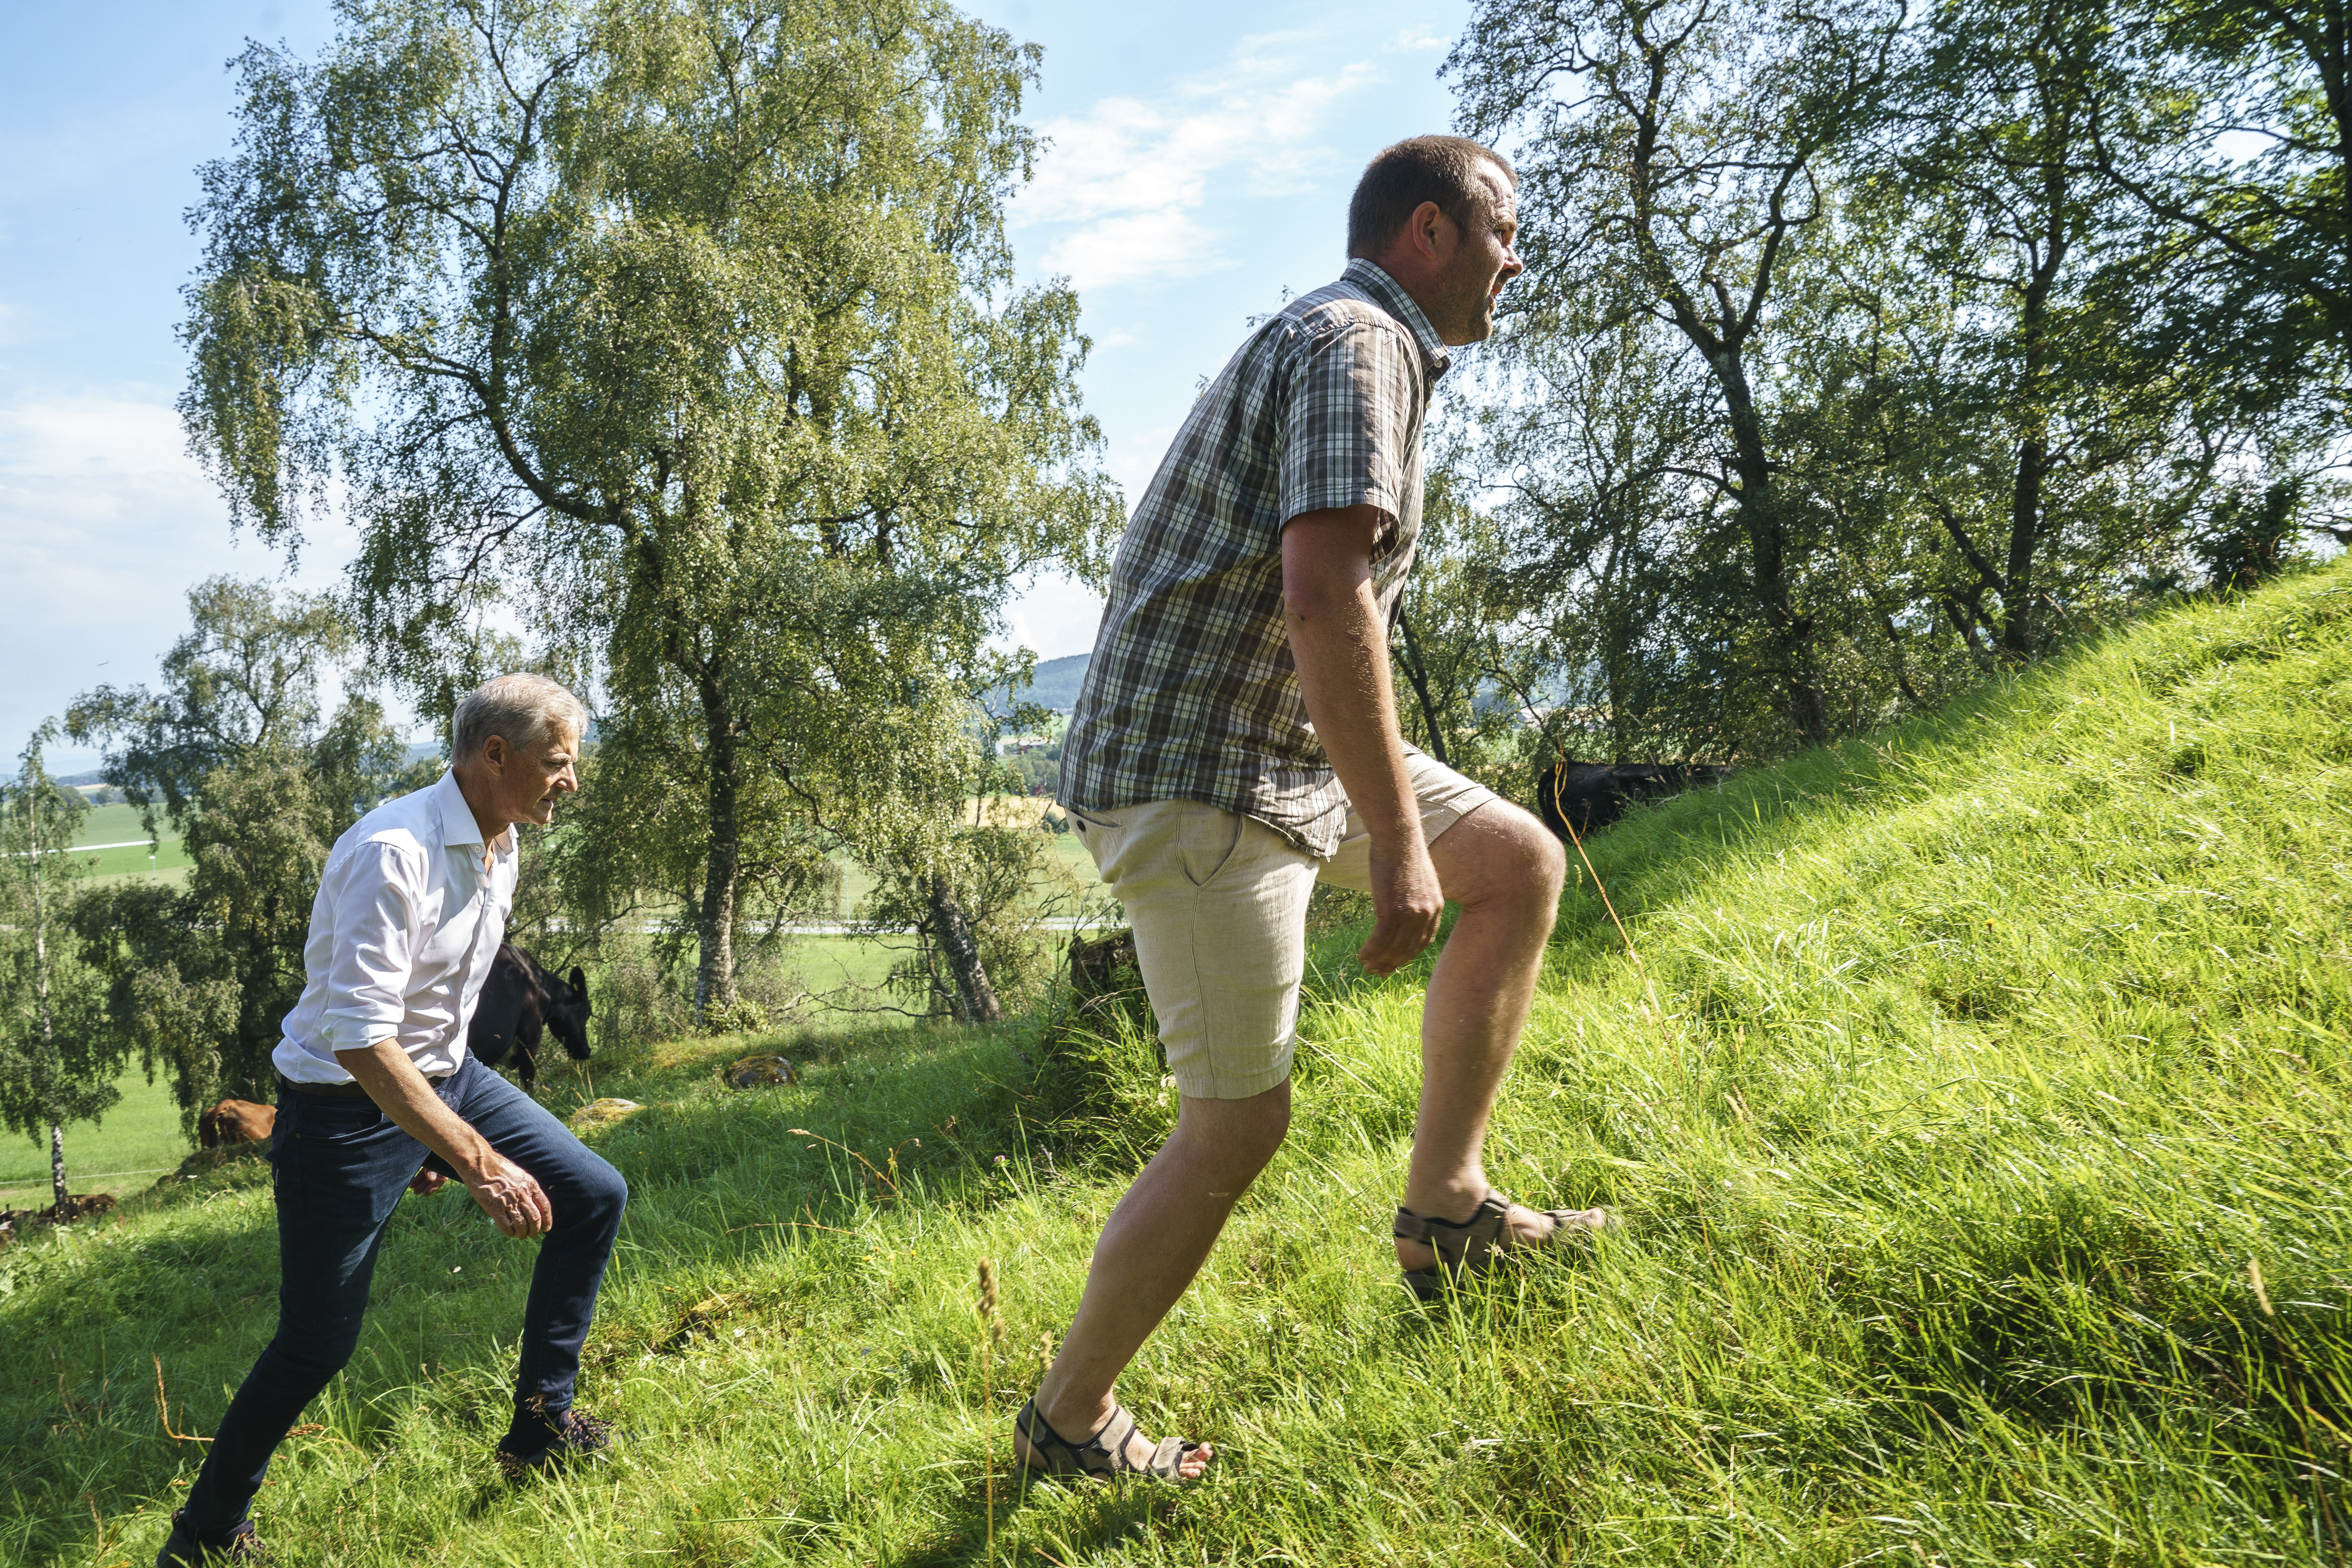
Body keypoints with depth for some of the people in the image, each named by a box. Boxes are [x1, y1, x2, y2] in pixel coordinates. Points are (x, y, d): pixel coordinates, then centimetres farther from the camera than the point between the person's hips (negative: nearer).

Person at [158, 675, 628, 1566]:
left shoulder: (499, 844, 2)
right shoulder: (396, 854, -28)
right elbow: (359, 1038, -33)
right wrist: (478, 1161, -34)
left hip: (445, 1080, 9)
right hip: (347, 1106, -8)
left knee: (594, 1197, 4)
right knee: (318, 1344, 1)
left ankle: (541, 1429, 15)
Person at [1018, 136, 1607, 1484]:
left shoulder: (1345, 344, 21)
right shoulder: (1357, 341, -13)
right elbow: (1325, 600, -26)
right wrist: (1397, 841, -26)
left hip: (1278, 746, 10)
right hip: (1196, 773, -10)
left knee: (1521, 864, 11)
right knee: (1243, 1125, -4)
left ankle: (1447, 1203, 13)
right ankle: (1069, 1420, 13)